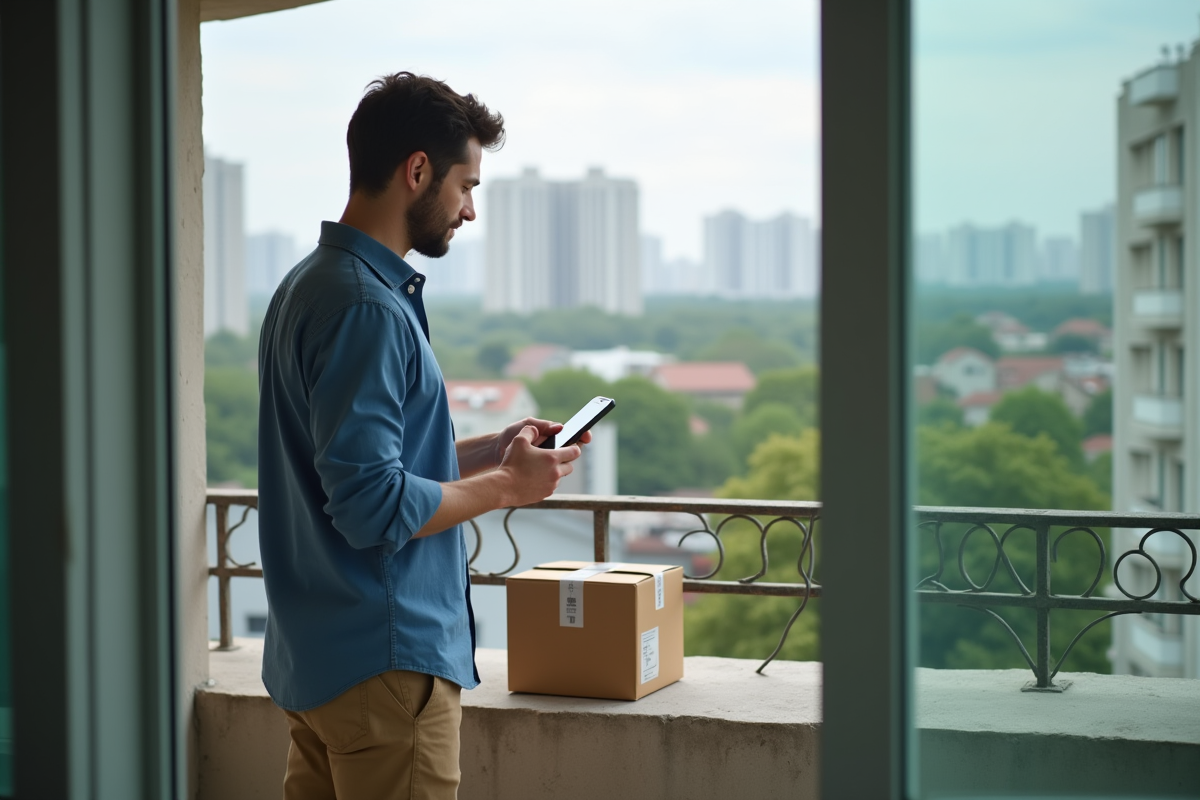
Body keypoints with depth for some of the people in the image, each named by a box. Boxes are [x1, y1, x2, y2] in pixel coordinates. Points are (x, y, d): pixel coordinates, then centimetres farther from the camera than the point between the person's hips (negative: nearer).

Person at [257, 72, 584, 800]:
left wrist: (490, 449, 14)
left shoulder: (310, 287, 13)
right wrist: (506, 486, -11)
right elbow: (374, 506, -24)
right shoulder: (368, 308, -19)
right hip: (385, 659, -10)